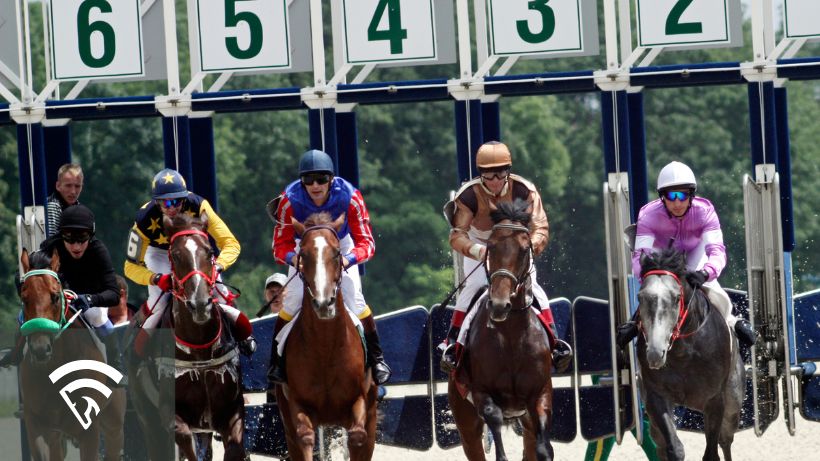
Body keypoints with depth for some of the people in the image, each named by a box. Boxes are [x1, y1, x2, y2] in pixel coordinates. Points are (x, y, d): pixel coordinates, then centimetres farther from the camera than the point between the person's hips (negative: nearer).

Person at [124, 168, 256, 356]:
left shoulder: (198, 206, -34)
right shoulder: (145, 220, -33)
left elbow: (231, 243, -30)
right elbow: (131, 266, -25)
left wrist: (217, 266, -49)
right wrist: (156, 279, -43)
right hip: (160, 254, -1)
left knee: (219, 293, -13)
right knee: (158, 303, -20)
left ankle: (244, 336, 17)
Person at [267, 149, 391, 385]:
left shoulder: (349, 197, -32)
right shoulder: (290, 200, -31)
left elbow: (366, 242, -30)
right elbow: (280, 244, -26)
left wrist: (348, 260, -51)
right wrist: (293, 259, -50)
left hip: (340, 246, 0)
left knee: (355, 299, -13)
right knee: (291, 301, -14)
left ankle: (377, 358, 3)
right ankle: (276, 362, 0)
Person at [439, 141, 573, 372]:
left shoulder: (524, 190, -26)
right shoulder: (469, 195, -28)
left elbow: (540, 228, -28)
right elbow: (457, 235, -32)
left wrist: (531, 246, -51)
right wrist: (477, 250, -53)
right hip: (479, 247, -1)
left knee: (531, 286, -15)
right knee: (472, 286, -21)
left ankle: (553, 341, -6)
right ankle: (452, 342, -11)